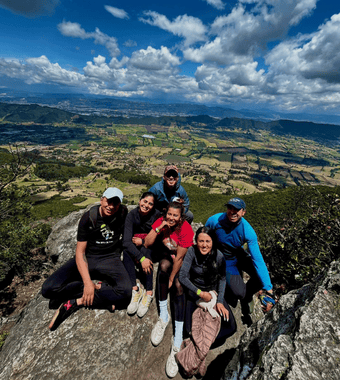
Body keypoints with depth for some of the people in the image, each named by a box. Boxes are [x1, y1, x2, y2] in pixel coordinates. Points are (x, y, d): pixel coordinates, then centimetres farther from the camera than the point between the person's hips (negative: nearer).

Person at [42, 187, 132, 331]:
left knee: (125, 291, -29)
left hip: (110, 259, 0)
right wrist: (87, 282, -22)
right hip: (87, 258, 0)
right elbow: (80, 252, -12)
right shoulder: (88, 218, -10)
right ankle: (99, 286, -11)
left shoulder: (123, 212, -6)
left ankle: (76, 302, -13)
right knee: (48, 289, -20)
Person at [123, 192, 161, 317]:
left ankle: (149, 293, -28)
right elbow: (126, 241, -27)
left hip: (151, 248, -1)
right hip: (135, 246, 1)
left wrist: (142, 241, -18)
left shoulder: (156, 215, -17)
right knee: (126, 251, -29)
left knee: (145, 249, -32)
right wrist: (141, 258, -37)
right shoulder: (132, 215, -17)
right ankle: (135, 289, -27)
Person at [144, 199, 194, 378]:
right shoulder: (161, 221, -15)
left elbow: (179, 258, -23)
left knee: (178, 286, -25)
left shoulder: (186, 229, -26)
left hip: (183, 260, -3)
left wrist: (171, 278, -18)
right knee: (164, 266, -31)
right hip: (166, 256, 3)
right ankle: (163, 316, -17)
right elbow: (147, 243, -19)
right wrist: (159, 228, -31)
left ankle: (178, 341, -16)